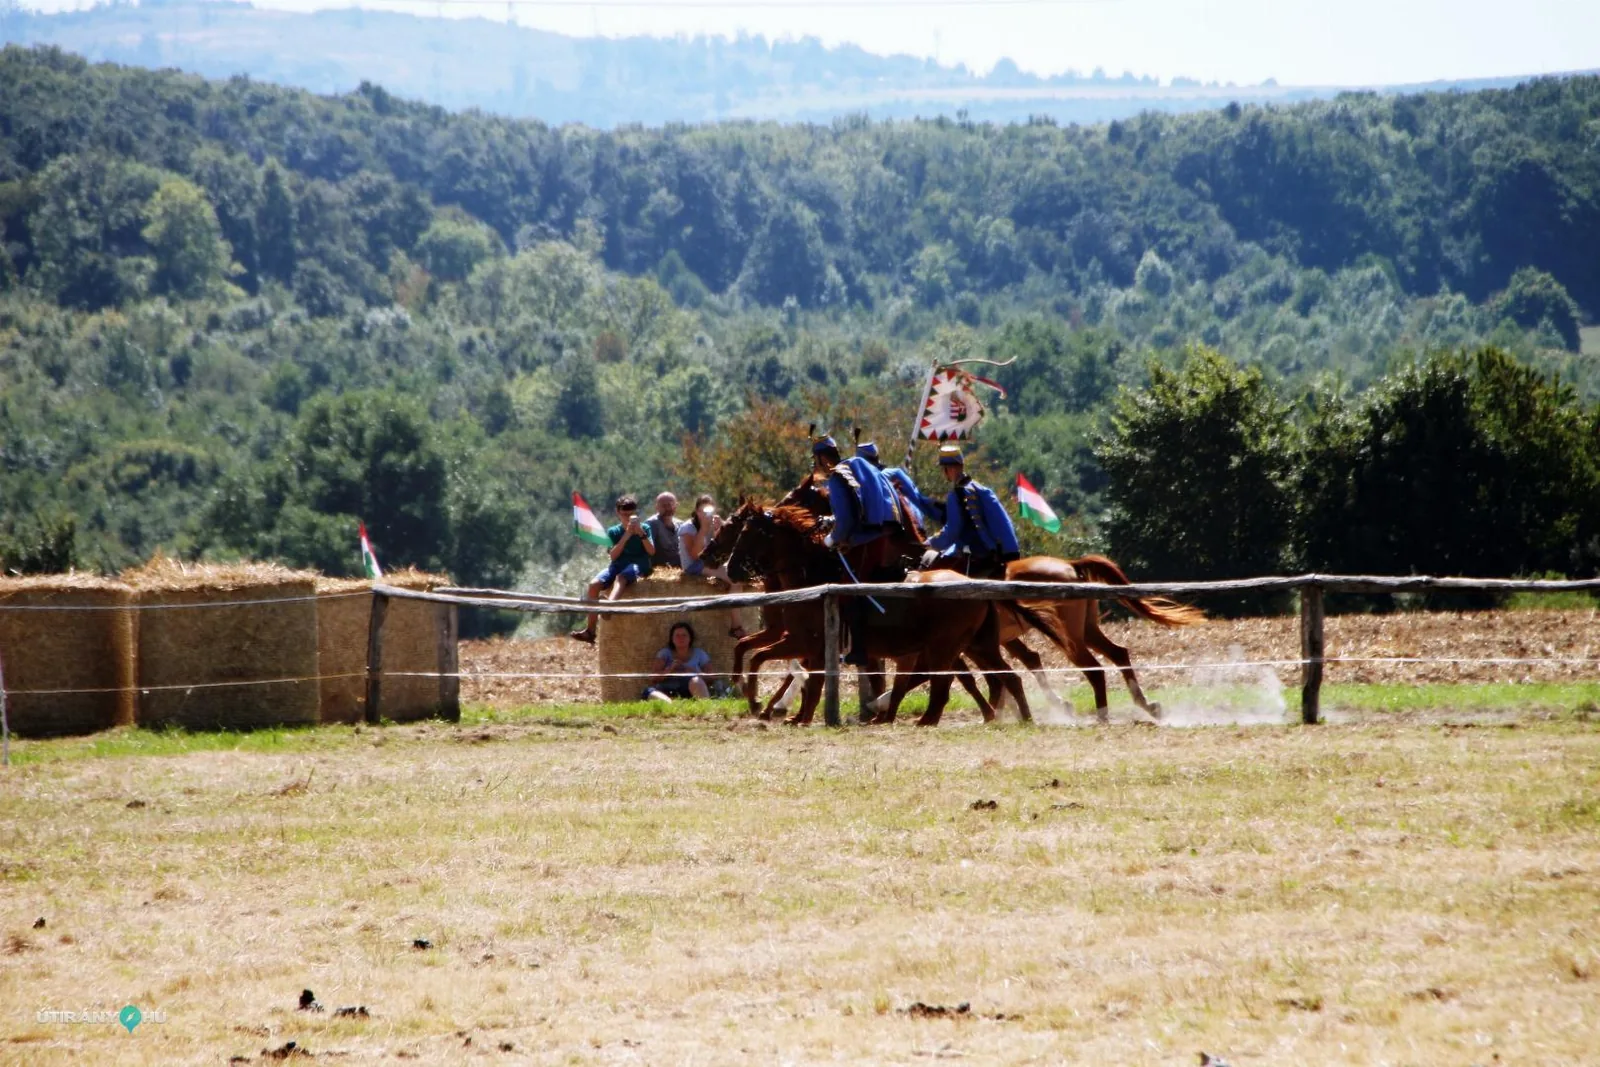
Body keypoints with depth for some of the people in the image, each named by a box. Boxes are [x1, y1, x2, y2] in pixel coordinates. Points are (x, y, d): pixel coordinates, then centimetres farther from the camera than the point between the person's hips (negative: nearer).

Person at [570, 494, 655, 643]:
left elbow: (652, 551, -5)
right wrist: (626, 536, -14)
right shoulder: (614, 532, 9)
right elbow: (613, 555, -4)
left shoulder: (644, 528, 6)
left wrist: (641, 534, -17)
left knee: (621, 577, -39)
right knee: (594, 584, -22)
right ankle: (590, 630, -20)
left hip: (638, 565, -3)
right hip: (618, 565, 3)